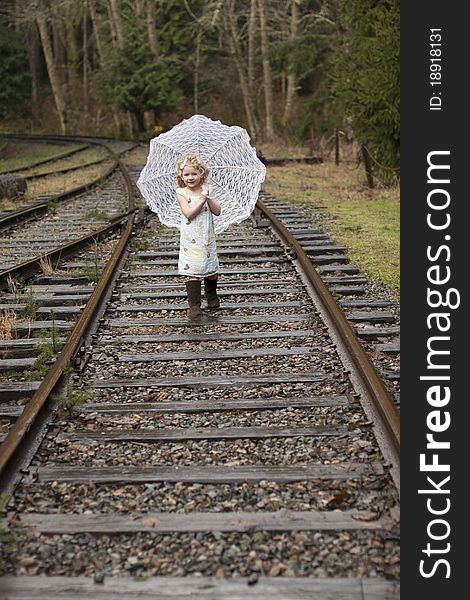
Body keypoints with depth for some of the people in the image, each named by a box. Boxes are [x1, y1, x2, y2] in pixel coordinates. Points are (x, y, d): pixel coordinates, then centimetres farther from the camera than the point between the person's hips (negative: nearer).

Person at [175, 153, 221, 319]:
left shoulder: (205, 191, 6)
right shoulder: (181, 193, -5)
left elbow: (217, 211, -2)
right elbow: (189, 213, -18)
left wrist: (208, 197, -13)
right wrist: (202, 200, -21)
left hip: (207, 238, 4)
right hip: (191, 240, -4)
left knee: (211, 268, 14)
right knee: (192, 271, -6)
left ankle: (211, 295, 39)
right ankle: (194, 305, 0)